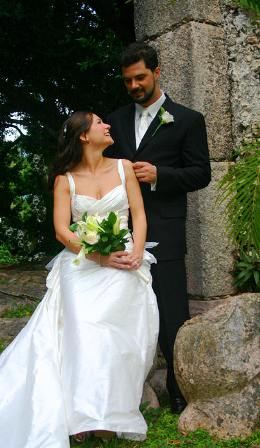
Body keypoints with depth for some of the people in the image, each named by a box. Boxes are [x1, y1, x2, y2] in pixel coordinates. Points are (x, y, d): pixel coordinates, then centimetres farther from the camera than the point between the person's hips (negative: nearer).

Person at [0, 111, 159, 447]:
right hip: (82, 263, -1)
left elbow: (139, 215, 10)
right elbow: (62, 231, -1)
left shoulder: (123, 167, 12)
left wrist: (136, 252, -9)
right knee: (85, 328, -25)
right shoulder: (65, 180, 7)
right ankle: (82, 416, -18)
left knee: (116, 327, -25)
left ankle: (107, 415, -18)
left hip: (123, 263, 1)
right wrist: (101, 257, -14)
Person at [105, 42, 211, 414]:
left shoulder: (187, 119, 3)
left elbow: (201, 174, -1)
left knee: (171, 314, -2)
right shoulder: (116, 120, 16)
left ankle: (181, 390, 12)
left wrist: (158, 175, -14)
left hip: (163, 232, -4)